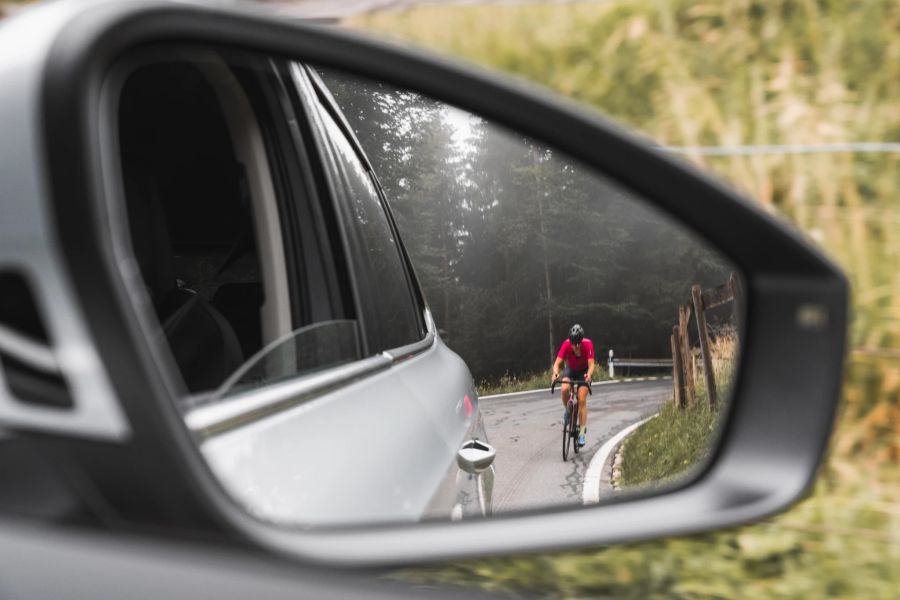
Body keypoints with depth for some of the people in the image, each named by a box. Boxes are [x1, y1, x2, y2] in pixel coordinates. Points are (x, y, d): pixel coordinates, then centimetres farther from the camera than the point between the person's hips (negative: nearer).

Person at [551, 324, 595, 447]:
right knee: (564, 389, -29)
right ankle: (568, 411, 1)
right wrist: (555, 373, -55)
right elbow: (557, 363, -34)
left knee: (582, 400, -12)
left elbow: (591, 364, -34)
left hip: (584, 371, -1)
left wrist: (589, 374, -55)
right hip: (570, 369, 1)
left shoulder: (588, 344, -32)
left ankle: (582, 432, -3)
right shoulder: (566, 344, -30)